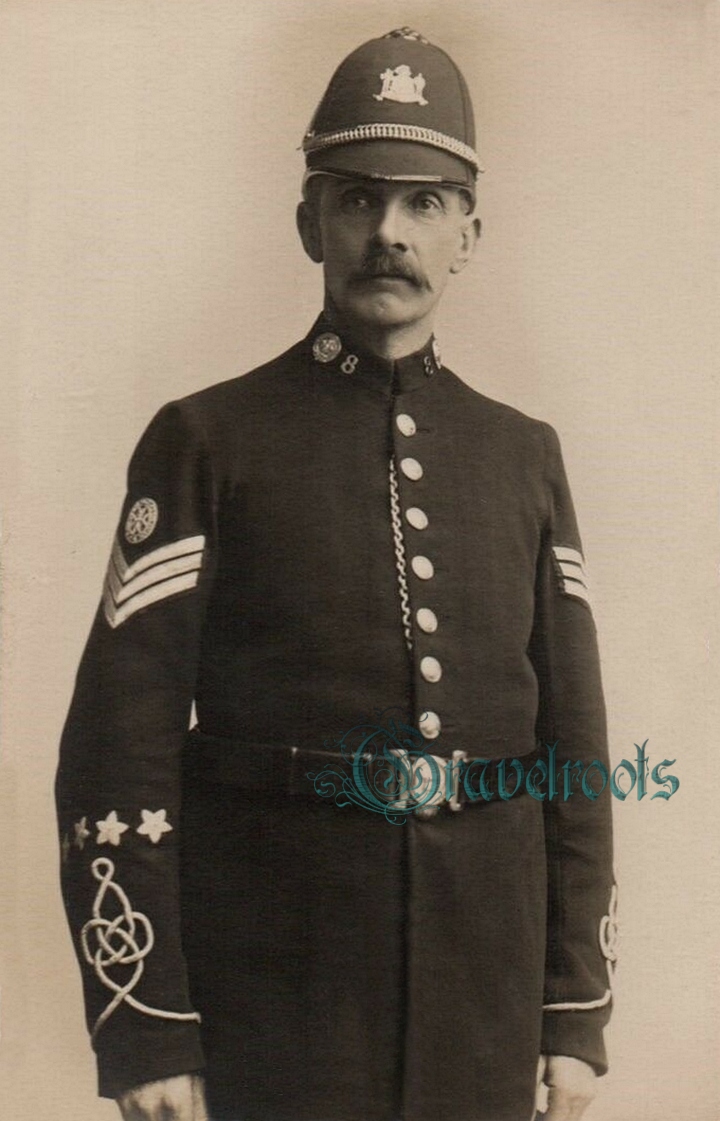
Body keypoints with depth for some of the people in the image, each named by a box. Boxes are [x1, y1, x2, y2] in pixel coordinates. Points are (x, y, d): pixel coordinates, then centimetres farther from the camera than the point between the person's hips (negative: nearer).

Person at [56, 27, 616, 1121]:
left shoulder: (525, 455, 8)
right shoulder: (206, 441, -3)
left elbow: (573, 739, 8)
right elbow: (121, 745, -6)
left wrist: (578, 1010, 6)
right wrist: (145, 1032, -10)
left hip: (486, 992, 4)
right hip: (269, 992, -3)